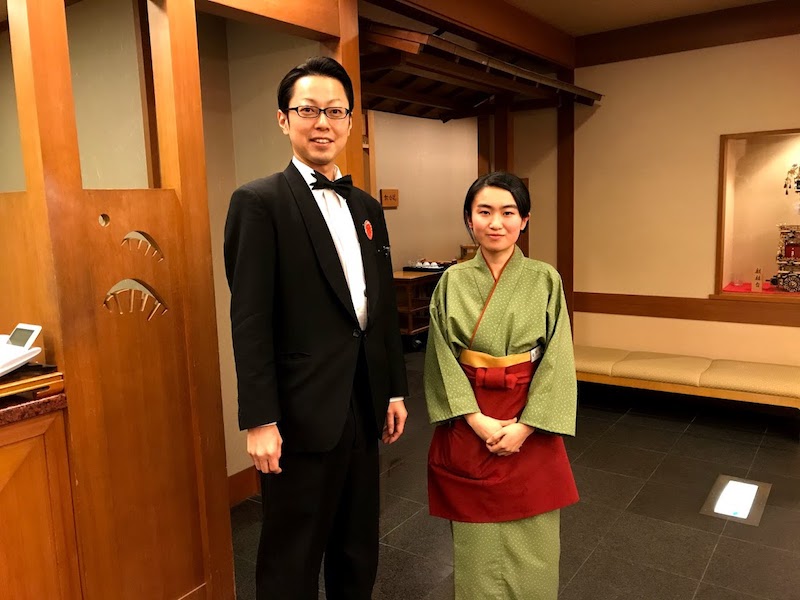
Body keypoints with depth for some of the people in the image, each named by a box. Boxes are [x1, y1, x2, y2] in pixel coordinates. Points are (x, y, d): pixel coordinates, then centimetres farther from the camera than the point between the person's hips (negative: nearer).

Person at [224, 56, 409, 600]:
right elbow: (250, 320, -14)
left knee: (358, 547, 22)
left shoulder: (367, 207, 11)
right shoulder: (259, 202, -10)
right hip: (303, 413, -6)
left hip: (364, 406, 7)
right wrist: (259, 421, -16)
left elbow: (385, 307, 13)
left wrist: (395, 391, 13)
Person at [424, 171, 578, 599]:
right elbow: (443, 359, -4)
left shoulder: (545, 280, -3)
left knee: (531, 541, 11)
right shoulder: (452, 282, -2)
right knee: (477, 542, 12)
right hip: (469, 425, 1)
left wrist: (524, 426, -13)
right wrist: (477, 420, -13)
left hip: (529, 426, 0)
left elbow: (556, 361, -6)